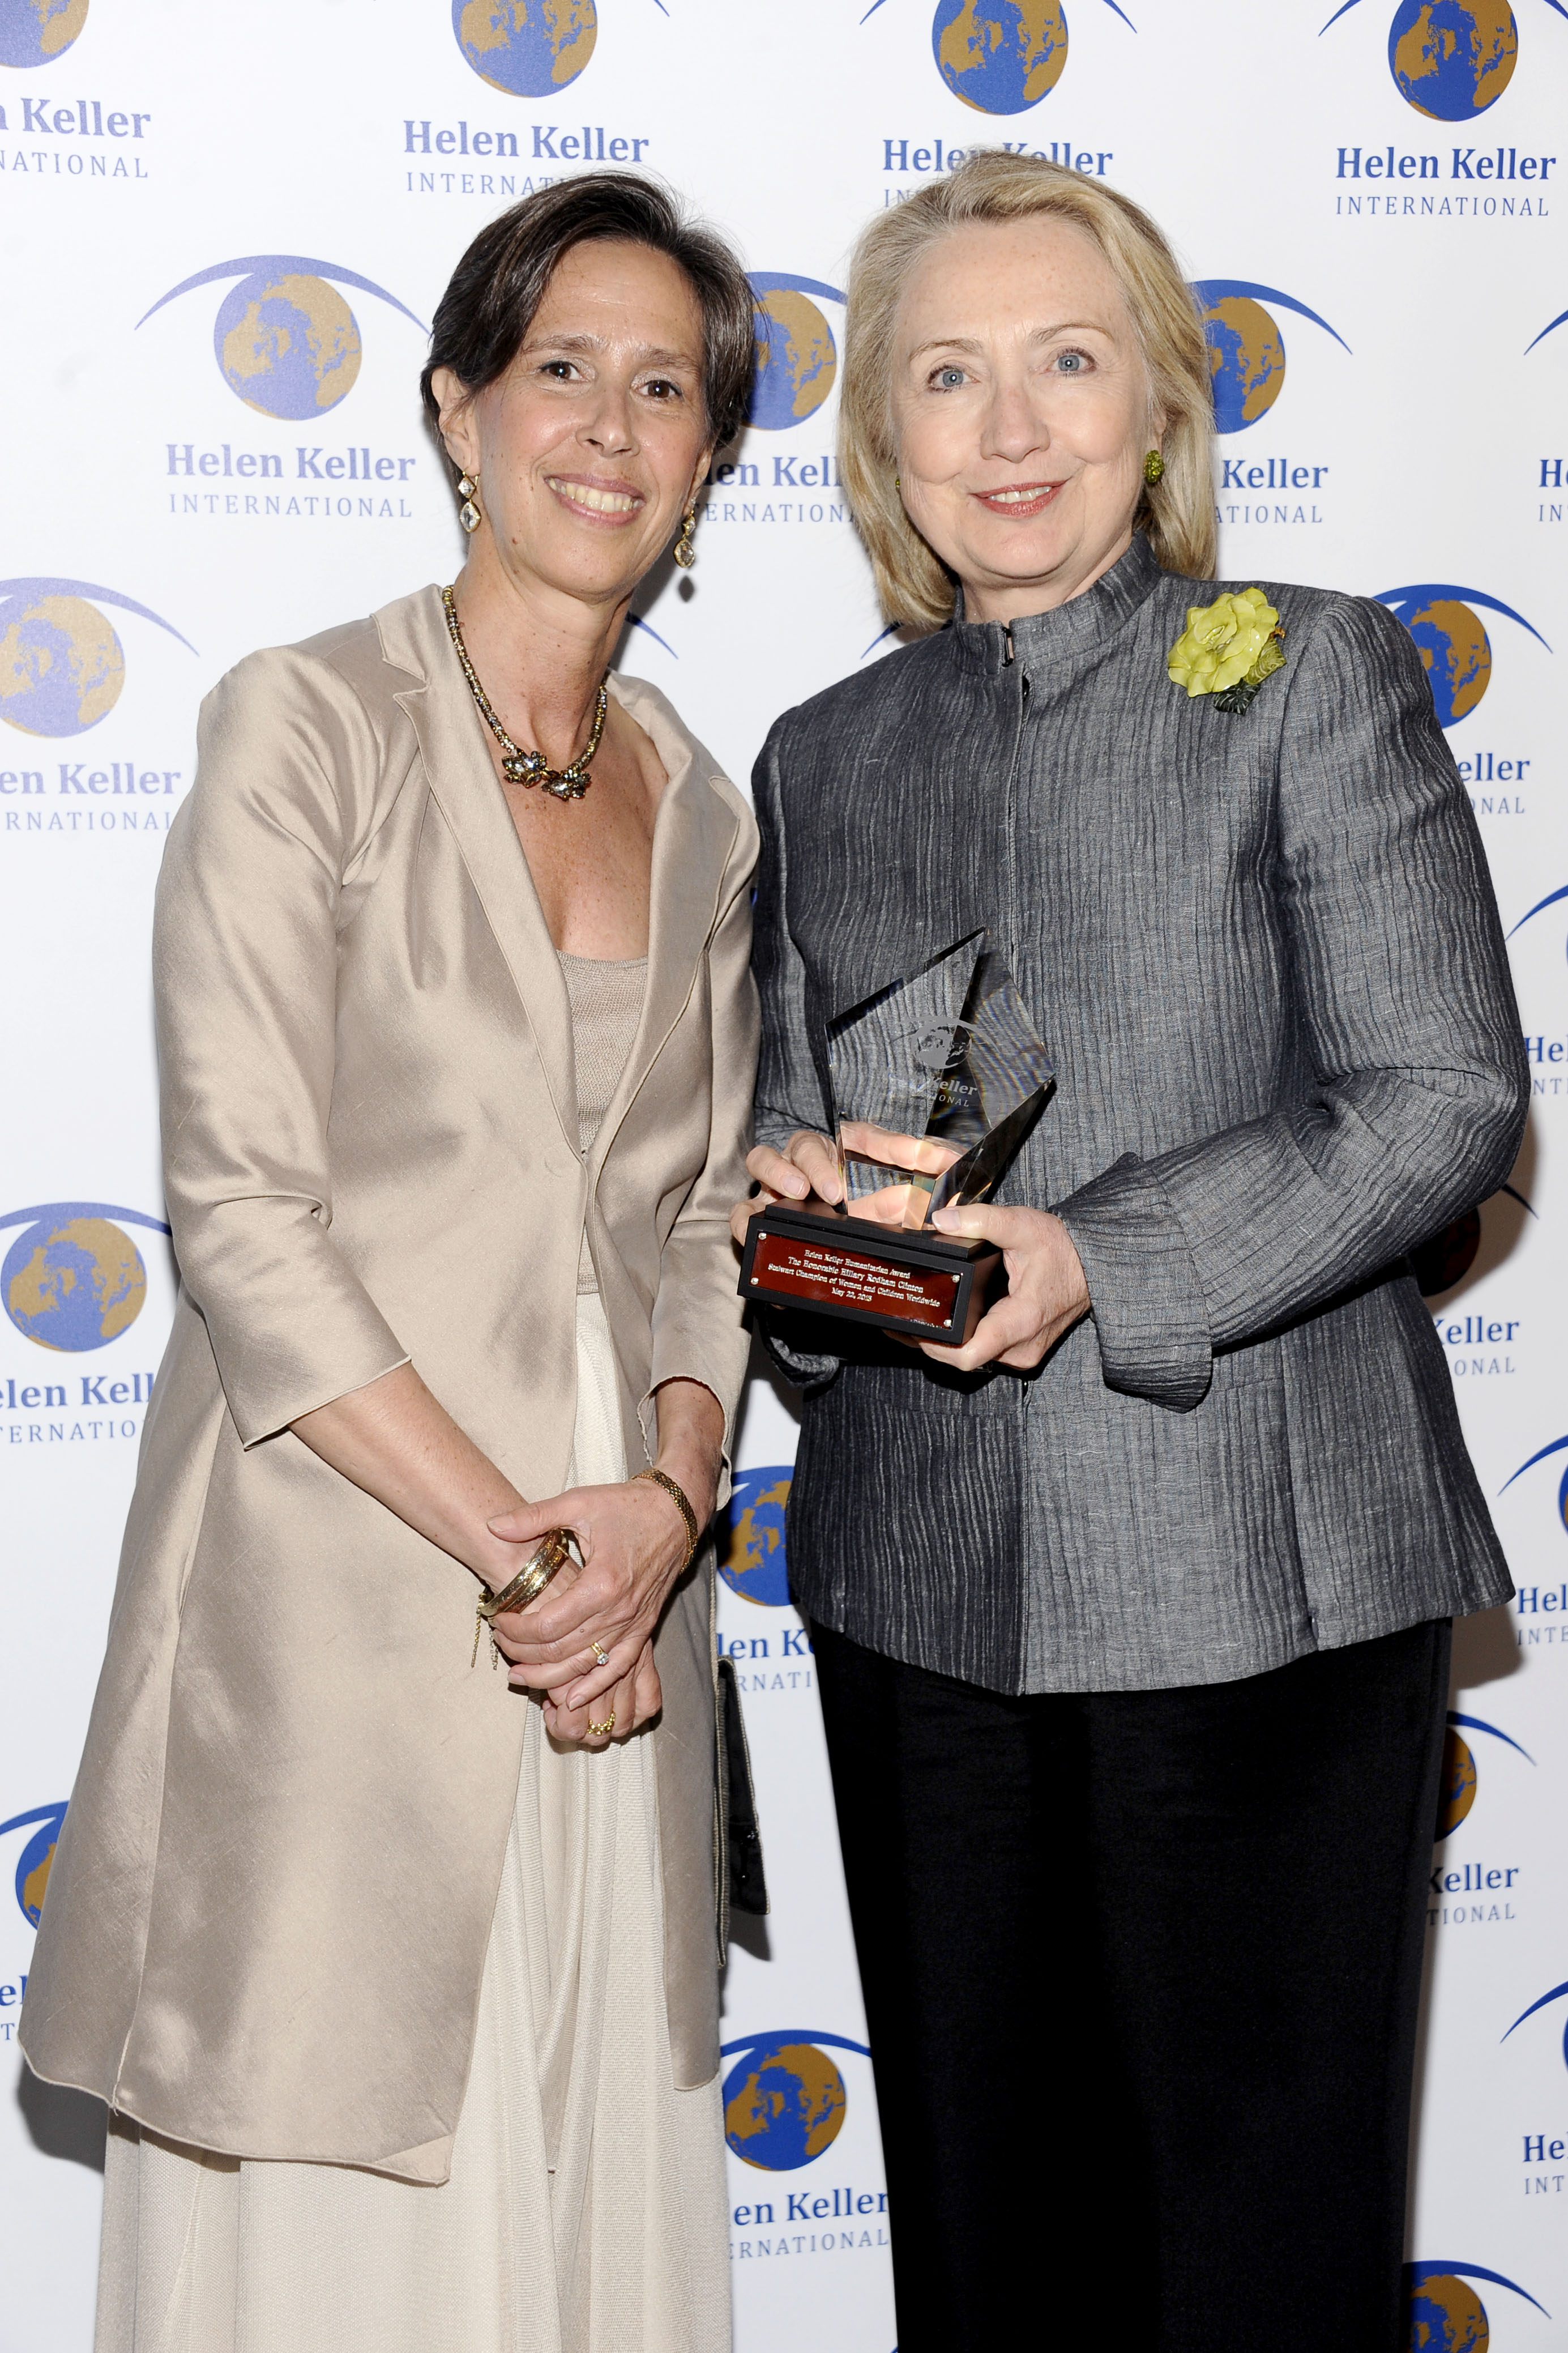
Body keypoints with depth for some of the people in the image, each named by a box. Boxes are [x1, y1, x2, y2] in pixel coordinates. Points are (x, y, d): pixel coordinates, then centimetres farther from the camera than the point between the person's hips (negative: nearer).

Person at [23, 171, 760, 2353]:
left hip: (624, 1622, 5)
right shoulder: (304, 727, -6)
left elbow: (708, 1230, 12)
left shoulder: (707, 812, 11)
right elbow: (244, 1215, -12)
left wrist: (664, 1508, -7)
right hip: (342, 1607, -5)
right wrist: (517, 1539, -14)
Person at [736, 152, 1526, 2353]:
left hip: (1260, 1576, -4)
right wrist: (795, 1203, -7)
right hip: (921, 1576, 4)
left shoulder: (1316, 673, -1)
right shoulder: (824, 756, 12)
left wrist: (1094, 1260, -20)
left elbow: (1447, 1099, -8)